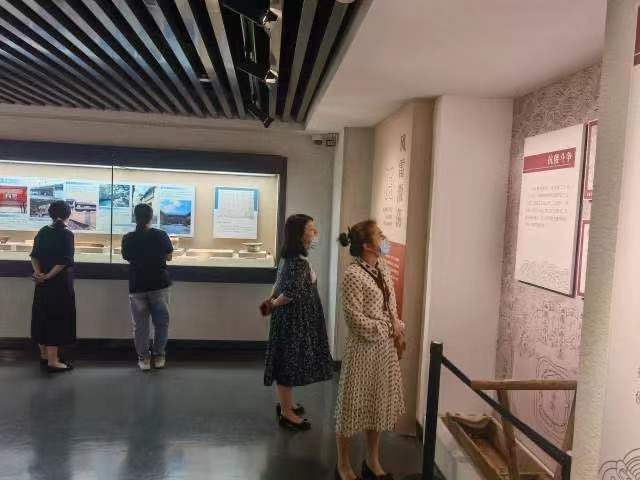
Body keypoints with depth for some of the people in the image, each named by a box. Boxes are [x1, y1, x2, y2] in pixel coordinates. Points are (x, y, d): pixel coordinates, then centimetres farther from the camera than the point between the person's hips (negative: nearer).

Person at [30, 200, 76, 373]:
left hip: (42, 283, 7)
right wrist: (48, 276, -12)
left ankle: (44, 354, 28)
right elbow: (65, 261, -19)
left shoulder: (42, 232, 8)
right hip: (60, 283, -7)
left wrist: (39, 273, -5)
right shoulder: (66, 234, -12)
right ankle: (52, 361, 3)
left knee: (42, 317, 15)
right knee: (57, 319, -1)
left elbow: (34, 255, 6)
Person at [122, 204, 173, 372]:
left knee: (140, 324, 11)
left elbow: (127, 257, 9)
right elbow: (168, 257, 3)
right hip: (159, 284, 0)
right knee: (161, 322, 13)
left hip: (137, 286, 1)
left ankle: (143, 358, 16)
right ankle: (159, 356, 19)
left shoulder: (128, 238, -6)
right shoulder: (161, 235, -8)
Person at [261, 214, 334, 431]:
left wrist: (271, 300, 4)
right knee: (289, 363, 3)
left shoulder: (288, 257, 6)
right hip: (294, 319, -10)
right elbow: (292, 292, -32)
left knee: (287, 361, 20)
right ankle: (286, 414, 18)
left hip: (290, 318, 10)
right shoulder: (299, 262, -25)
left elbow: (279, 282, 15)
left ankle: (285, 404, 37)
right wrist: (274, 304, -15)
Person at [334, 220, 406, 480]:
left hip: (386, 347, 8)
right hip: (364, 348, -8)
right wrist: (388, 331, -13)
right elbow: (355, 319, -21)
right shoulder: (353, 275, -21)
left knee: (379, 402, 18)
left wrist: (397, 324, -1)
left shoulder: (381, 266, 4)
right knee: (354, 404, 7)